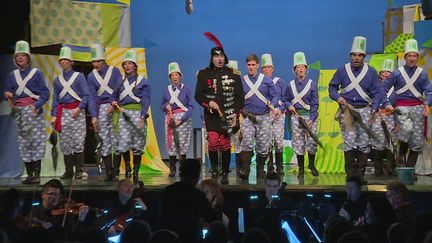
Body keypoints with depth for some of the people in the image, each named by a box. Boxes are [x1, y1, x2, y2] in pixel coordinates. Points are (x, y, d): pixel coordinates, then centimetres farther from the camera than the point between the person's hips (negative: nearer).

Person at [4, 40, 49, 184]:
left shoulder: (36, 73, 3)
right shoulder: (12, 75, 15)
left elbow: (45, 93, -1)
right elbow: (7, 92, 16)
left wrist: (37, 105, -16)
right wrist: (8, 95, -7)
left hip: (33, 110, -4)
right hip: (19, 111, 4)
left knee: (36, 140, -9)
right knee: (23, 141, 2)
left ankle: (37, 175, -7)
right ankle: (29, 174, 7)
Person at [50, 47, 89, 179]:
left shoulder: (79, 76, 3)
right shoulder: (57, 80, 15)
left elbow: (86, 95, -2)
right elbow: (55, 99, 15)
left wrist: (79, 109, -15)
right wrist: (54, 115, 4)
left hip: (77, 112, -4)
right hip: (63, 113, 4)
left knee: (78, 141, -7)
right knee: (65, 143, 3)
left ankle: (79, 171, 0)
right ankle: (68, 171, 10)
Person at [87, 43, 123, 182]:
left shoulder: (114, 71, 2)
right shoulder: (91, 76, 8)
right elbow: (92, 97, 4)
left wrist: (113, 105, -13)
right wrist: (94, 116, -5)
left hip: (115, 107, -2)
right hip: (101, 109, 2)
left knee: (116, 139, -6)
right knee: (105, 141, 0)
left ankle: (116, 169, 6)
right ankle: (109, 172, 3)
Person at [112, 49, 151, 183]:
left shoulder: (143, 81, 7)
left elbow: (146, 100, 1)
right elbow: (114, 96, 22)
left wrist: (143, 117, -11)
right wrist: (114, 102, -2)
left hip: (137, 113, -1)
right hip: (123, 113, 1)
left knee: (138, 145, 0)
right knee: (122, 143, -13)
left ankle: (135, 173, 7)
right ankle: (114, 170, -8)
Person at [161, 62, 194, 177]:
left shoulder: (186, 89, 1)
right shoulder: (166, 90, 10)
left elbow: (191, 106, -2)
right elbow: (161, 106, 17)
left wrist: (182, 119, -12)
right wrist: (166, 106, -7)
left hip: (183, 119, -2)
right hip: (170, 119, 2)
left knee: (182, 144, -5)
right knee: (171, 144, -1)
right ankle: (172, 169, 7)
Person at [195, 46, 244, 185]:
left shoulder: (233, 74, 7)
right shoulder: (204, 74, 6)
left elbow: (239, 96, 8)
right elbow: (198, 95, 7)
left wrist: (236, 113, -2)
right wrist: (209, 102, -12)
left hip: (228, 116, 0)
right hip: (211, 115, 0)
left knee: (225, 145, -2)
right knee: (213, 143, -12)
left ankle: (225, 174, 11)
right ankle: (214, 168, 12)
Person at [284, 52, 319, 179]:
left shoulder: (312, 84, -1)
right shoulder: (291, 85, 6)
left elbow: (315, 104, -3)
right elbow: (286, 100, 17)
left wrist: (312, 119, -12)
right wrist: (289, 106, -6)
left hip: (310, 115, -1)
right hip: (296, 116, 1)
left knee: (312, 141, -1)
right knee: (298, 143, 2)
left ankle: (312, 164, 22)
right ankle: (301, 169, 12)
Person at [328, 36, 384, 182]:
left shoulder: (371, 72, 3)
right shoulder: (342, 71, 3)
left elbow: (378, 92, 3)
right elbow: (332, 87, 12)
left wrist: (374, 109, -11)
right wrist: (337, 97, -8)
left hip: (364, 110, 1)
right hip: (347, 109, -1)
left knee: (364, 141, 1)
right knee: (349, 140, -9)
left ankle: (360, 173, 10)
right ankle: (350, 173, -5)